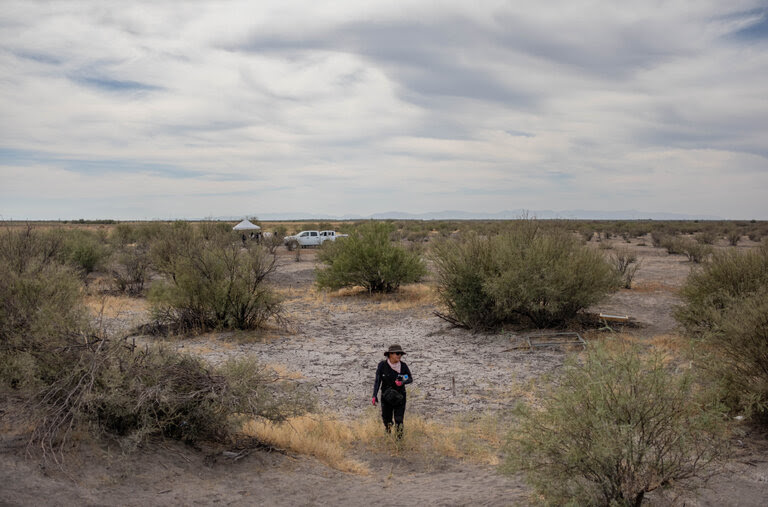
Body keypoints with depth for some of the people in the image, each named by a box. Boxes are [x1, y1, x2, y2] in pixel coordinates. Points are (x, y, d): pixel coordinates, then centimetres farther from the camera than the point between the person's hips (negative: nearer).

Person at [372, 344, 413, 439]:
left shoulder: (403, 366, -9)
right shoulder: (382, 365, -11)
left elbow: (410, 379, 0)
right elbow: (377, 381, -7)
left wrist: (402, 382, -21)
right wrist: (374, 396, -14)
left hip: (400, 397, 0)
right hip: (386, 397, 0)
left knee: (399, 420, -6)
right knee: (387, 420, 10)